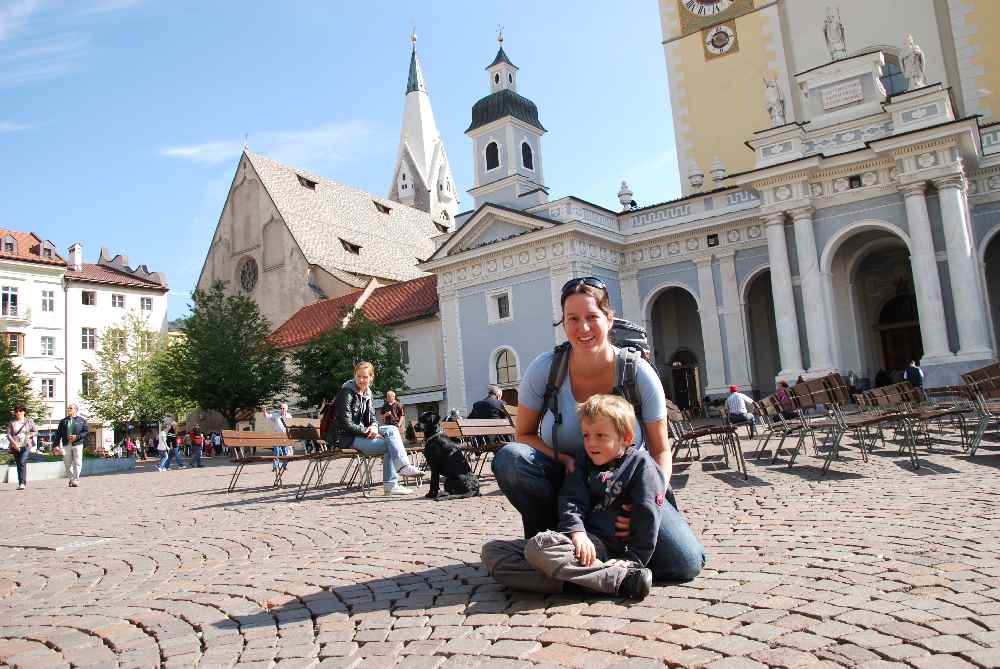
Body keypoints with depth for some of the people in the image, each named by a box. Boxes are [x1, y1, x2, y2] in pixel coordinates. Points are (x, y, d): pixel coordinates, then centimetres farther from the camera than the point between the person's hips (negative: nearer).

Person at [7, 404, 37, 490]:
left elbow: (36, 432, 10)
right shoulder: (12, 423, 9)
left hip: (26, 445, -3)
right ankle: (21, 483, 16)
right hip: (15, 447, 3)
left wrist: (29, 435, -8)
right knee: (18, 465, 7)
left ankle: (22, 483, -21)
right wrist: (14, 442, -15)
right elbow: (8, 434, 1)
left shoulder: (29, 421, 8)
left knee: (22, 462, -20)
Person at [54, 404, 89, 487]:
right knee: (67, 464, 3)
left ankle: (76, 480, -5)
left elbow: (87, 431, 2)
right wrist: (56, 445, 5)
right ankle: (71, 479, 13)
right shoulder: (63, 421, 16)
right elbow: (58, 433, 13)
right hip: (66, 445, 3)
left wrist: (77, 437, -11)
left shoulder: (81, 420, 8)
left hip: (77, 444, -3)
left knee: (77, 463, -7)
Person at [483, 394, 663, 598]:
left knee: (539, 546, -36)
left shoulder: (641, 464, 0)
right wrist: (576, 530, -18)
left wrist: (633, 560, -13)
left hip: (608, 547, -7)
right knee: (491, 551, -6)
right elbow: (571, 500, 2)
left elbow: (647, 517, -6)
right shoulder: (584, 462, 16)